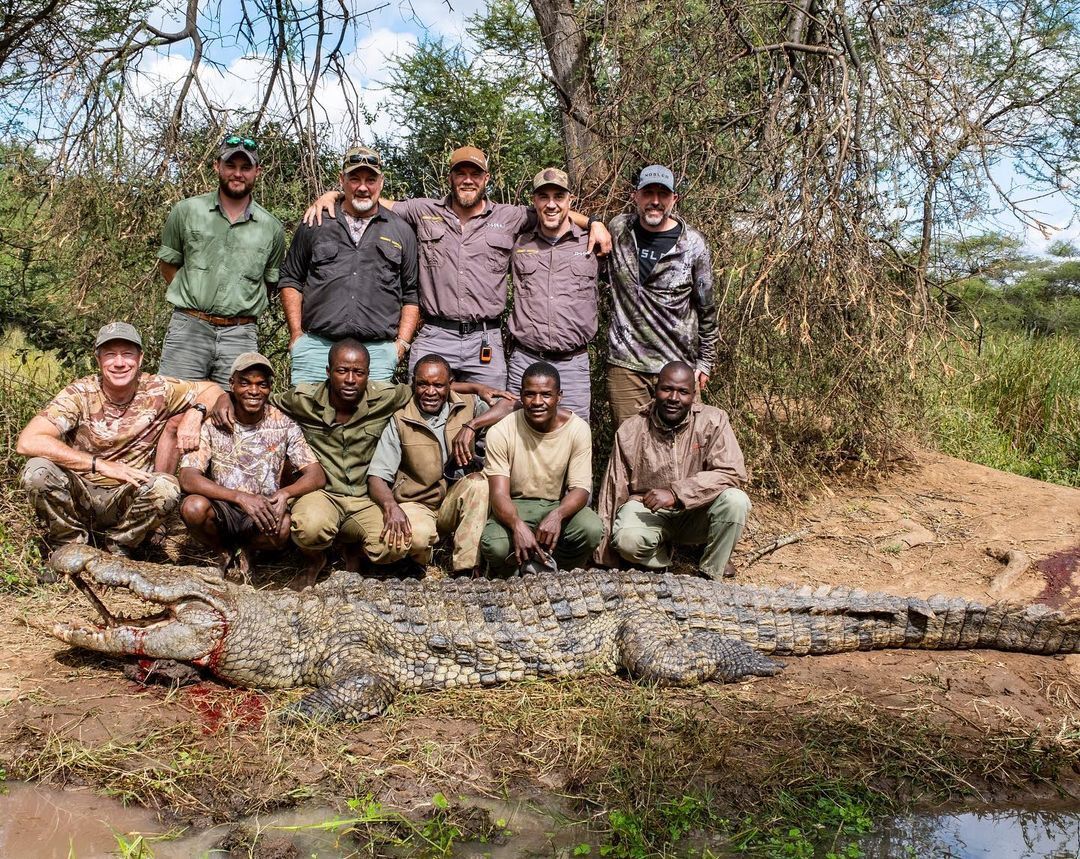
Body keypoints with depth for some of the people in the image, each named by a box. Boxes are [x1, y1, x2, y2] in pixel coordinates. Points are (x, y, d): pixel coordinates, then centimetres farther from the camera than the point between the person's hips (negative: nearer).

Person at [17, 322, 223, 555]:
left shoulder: (157, 390, -8)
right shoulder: (80, 394, -14)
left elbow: (211, 389, 6)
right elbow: (27, 442, -26)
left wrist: (195, 412, -18)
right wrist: (101, 464, -30)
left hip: (126, 500, 1)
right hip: (78, 494, -1)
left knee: (167, 487, -30)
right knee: (38, 471, -30)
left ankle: (118, 547, -2)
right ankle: (71, 545, -3)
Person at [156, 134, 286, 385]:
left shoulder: (272, 228, 8)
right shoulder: (187, 211, 6)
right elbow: (168, 263, 15)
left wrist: (243, 311, 7)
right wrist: (190, 300, 5)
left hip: (241, 336, 1)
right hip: (188, 327, -1)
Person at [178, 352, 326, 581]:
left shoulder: (284, 425, -4)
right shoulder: (213, 423, -8)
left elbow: (317, 476, -9)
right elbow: (187, 479, -17)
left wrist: (285, 493, -31)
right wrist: (241, 497, -31)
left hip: (264, 511, 0)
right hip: (222, 509, 0)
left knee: (287, 526, -33)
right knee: (194, 507, -33)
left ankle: (246, 548, 3)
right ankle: (227, 551, 1)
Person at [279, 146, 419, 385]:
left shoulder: (401, 231, 13)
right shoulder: (315, 225, 12)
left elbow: (411, 294, 14)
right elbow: (291, 280, 15)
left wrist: (402, 342, 4)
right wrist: (296, 334, 5)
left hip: (378, 350, 0)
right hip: (316, 345, 0)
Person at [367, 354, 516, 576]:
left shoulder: (468, 406, 0)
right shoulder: (400, 422, -4)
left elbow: (510, 404, -15)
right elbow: (376, 477, -10)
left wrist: (470, 426, -26)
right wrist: (391, 506, -31)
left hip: (456, 501, 2)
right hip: (416, 505, -2)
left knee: (478, 482, -30)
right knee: (415, 536, -35)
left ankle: (465, 570, -25)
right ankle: (424, 562, 3)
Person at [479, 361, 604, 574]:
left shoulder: (577, 429, -11)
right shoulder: (501, 432, -14)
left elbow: (581, 488, -15)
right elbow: (499, 494, -19)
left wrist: (557, 515, -38)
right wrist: (517, 525, -43)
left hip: (561, 506, 2)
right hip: (515, 507, -1)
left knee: (592, 530, -30)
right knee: (494, 546, -33)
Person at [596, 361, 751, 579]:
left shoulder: (714, 421, -9)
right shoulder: (630, 431, -7)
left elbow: (731, 472, -20)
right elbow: (614, 491, -4)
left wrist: (675, 493, -30)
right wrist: (604, 559, -5)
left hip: (697, 513, 1)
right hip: (646, 510, -1)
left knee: (735, 501, -28)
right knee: (628, 539, -33)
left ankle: (710, 574, -6)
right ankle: (662, 553, 4)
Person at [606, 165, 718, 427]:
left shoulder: (693, 244, -2)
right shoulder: (619, 229, 3)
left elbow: (706, 308, 5)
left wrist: (705, 361, 8)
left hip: (678, 366, -1)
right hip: (624, 364, 2)